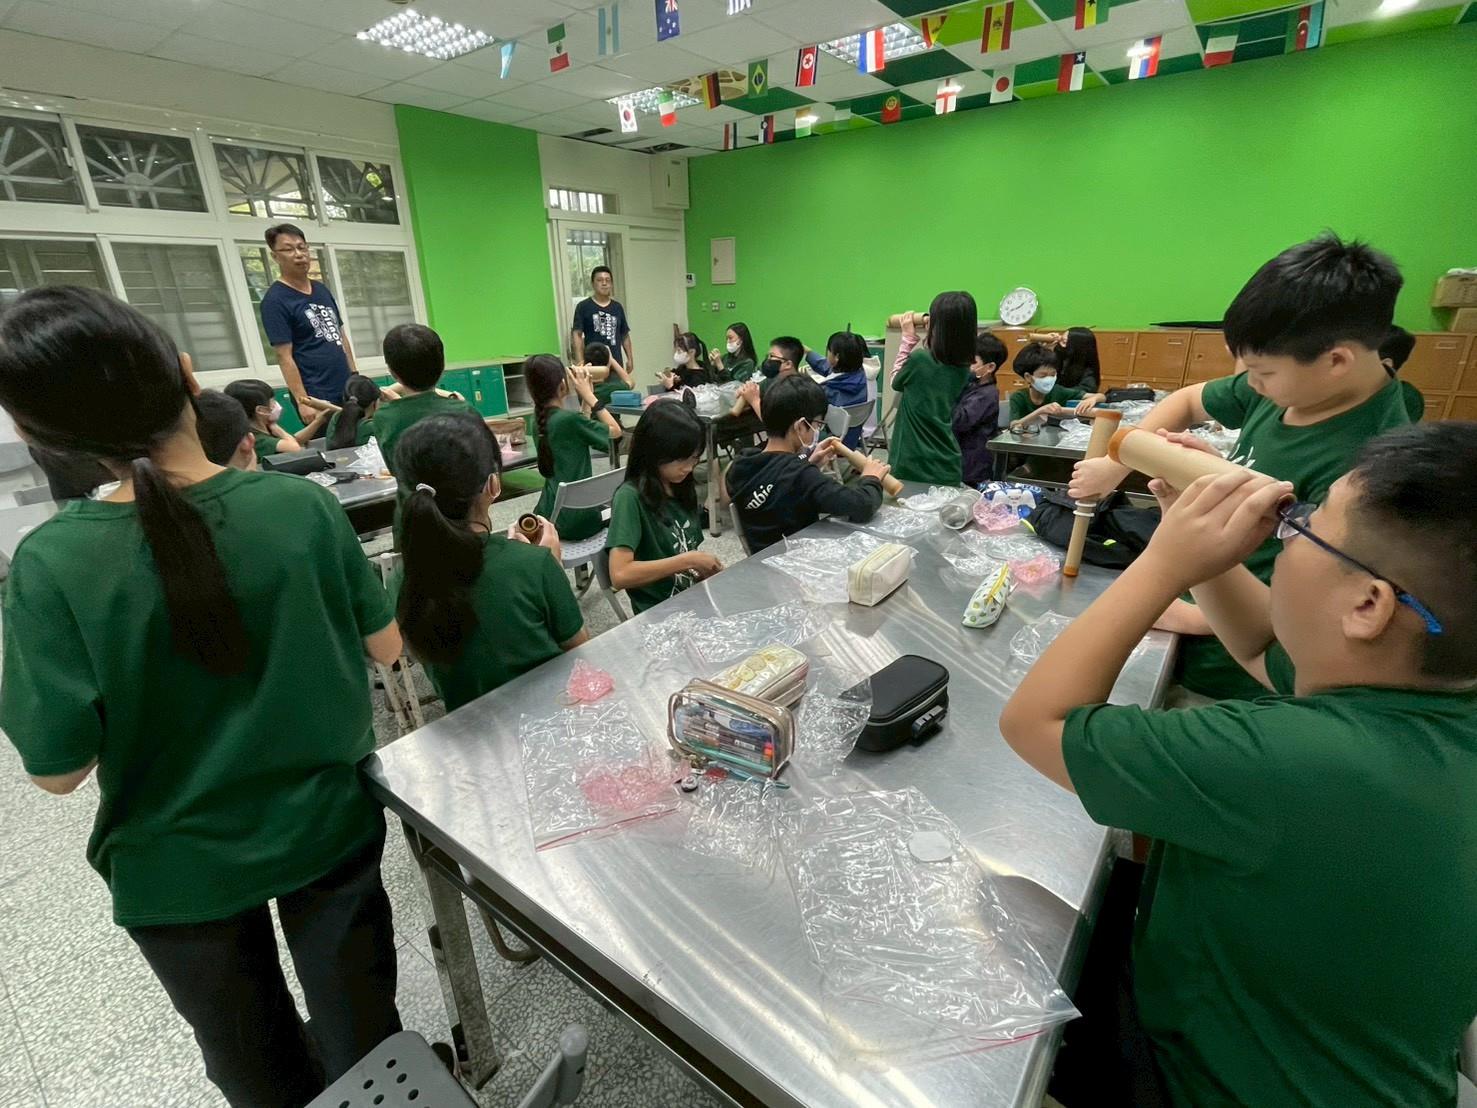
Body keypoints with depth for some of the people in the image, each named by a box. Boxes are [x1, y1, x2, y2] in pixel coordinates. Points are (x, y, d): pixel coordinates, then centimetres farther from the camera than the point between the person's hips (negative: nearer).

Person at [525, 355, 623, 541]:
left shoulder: (540, 420, 1)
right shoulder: (569, 419, -21)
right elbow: (615, 431, -8)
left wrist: (586, 396, 6)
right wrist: (588, 394, -6)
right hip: (577, 520, -5)